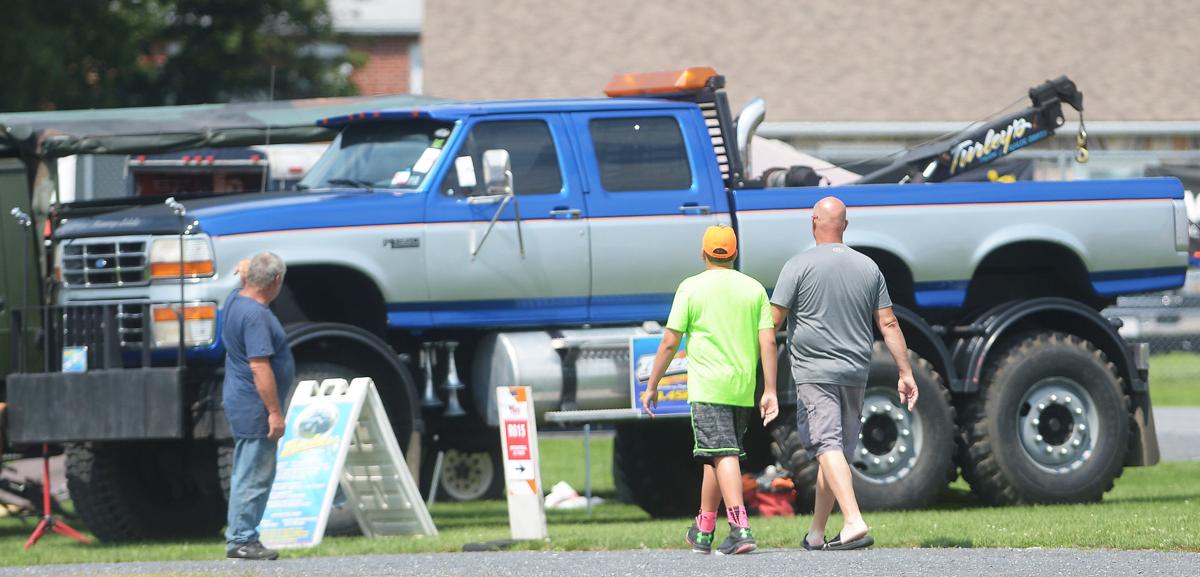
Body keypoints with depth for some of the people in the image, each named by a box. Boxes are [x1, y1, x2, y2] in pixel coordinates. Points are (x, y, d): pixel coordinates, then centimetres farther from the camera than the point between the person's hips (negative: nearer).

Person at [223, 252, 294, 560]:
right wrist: (275, 412, -24)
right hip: (254, 408, -10)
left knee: (248, 473, 16)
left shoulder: (235, 300, 8)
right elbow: (259, 367, -26)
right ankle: (241, 540, -2)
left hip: (240, 403, 10)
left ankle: (240, 536, 21)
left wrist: (246, 272, 23)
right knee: (254, 475, -5)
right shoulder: (256, 316, -22)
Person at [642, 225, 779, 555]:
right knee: (717, 455, 16)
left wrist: (651, 387, 5)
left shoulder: (691, 289, -2)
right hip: (743, 390, 5)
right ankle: (703, 533, 25)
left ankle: (740, 529, -26)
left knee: (723, 455, -11)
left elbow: (669, 342, -3)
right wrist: (769, 391, 3)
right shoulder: (754, 289, 8)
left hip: (707, 388, -4)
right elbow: (768, 342, 2)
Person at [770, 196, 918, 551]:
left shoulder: (799, 266, -6)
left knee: (827, 447, -13)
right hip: (855, 375, 5)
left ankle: (855, 522, -30)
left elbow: (773, 321, -7)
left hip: (814, 372, -5)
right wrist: (906, 372, 9)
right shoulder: (868, 268, 8)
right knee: (839, 451, 13)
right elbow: (888, 325, 6)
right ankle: (816, 533, 22)